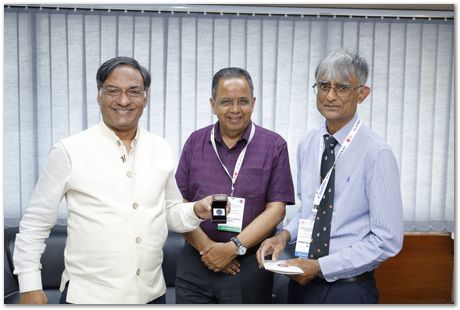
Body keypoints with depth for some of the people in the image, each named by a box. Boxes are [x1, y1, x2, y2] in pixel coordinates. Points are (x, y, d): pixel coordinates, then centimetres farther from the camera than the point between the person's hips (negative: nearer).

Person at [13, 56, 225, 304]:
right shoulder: (69, 151, -10)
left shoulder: (161, 149, 2)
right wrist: (30, 285, -7)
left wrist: (197, 211, -8)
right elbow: (35, 224, -4)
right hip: (87, 295, -3)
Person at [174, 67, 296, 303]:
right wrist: (206, 247, -9)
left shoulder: (274, 146, -2)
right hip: (195, 264, 2)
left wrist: (234, 247, -13)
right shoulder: (195, 142, 4)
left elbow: (276, 209, -6)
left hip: (250, 264, -2)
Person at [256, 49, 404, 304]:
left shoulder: (377, 154, -17)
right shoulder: (306, 144, 1)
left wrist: (320, 267, -17)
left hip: (348, 288, -5)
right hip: (302, 282, 5)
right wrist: (285, 234, -6)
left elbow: (388, 241, -15)